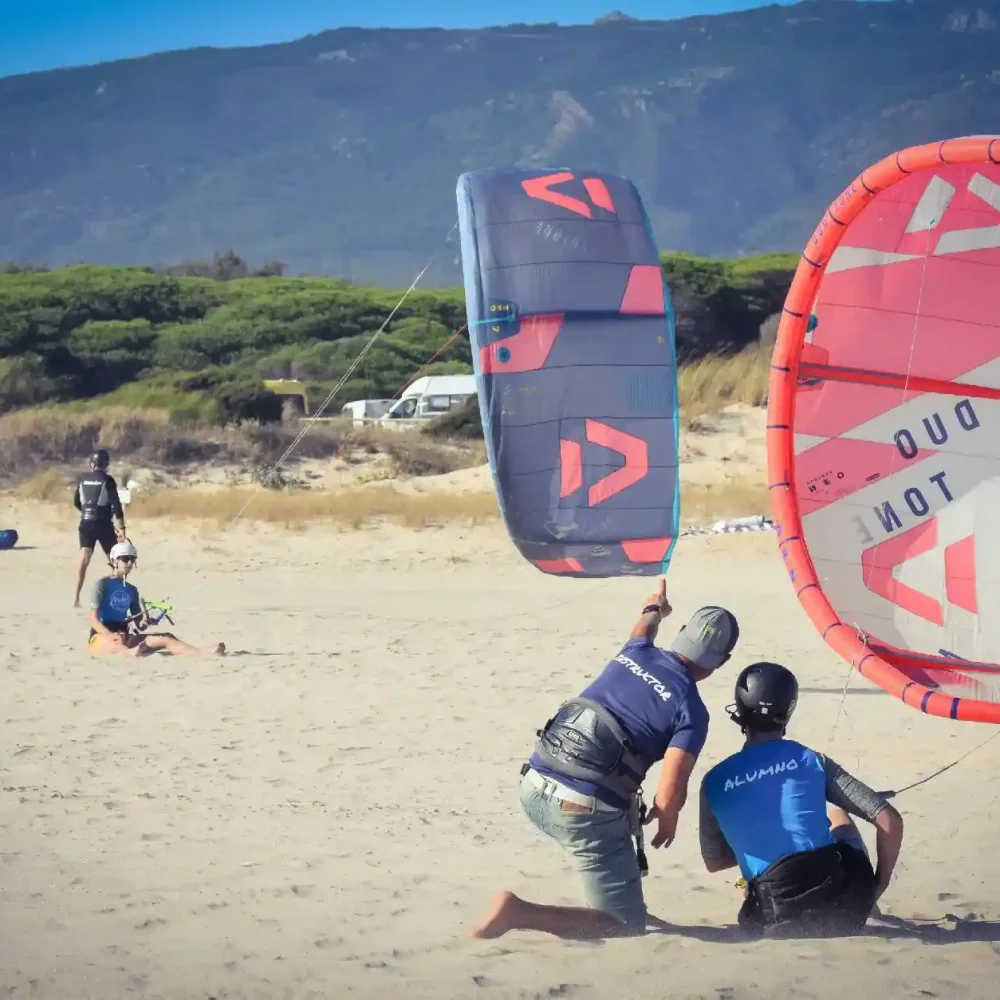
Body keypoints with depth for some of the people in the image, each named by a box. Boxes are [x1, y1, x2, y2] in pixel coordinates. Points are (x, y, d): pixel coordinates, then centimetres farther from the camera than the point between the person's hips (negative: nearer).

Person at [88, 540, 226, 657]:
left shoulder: (132, 590, 15)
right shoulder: (102, 584, -3)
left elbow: (139, 625, 10)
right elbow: (94, 619, -13)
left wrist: (143, 623, -16)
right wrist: (111, 635, -31)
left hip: (123, 637, 5)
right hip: (101, 637, -5)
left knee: (165, 637, -18)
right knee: (117, 639, -43)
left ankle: (203, 653, -41)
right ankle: (130, 652, -79)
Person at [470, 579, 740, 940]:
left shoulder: (636, 653, 11)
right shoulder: (691, 710, -6)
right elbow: (670, 794, -16)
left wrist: (653, 609, 63)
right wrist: (666, 820, 8)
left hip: (533, 787, 7)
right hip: (586, 812, -7)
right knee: (628, 925, 5)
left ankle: (610, 896, 37)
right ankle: (520, 913, -11)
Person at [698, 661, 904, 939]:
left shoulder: (715, 782, 5)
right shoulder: (813, 762, 4)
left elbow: (713, 862, 19)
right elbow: (890, 821, 0)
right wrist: (880, 883, 14)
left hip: (779, 926, 1)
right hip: (847, 906, -1)